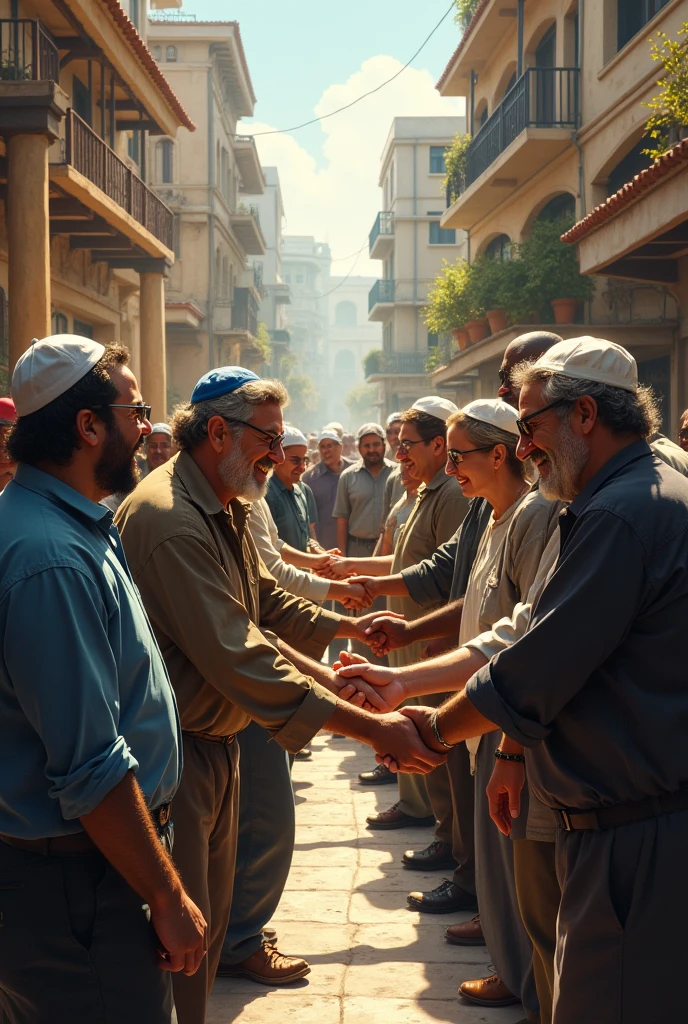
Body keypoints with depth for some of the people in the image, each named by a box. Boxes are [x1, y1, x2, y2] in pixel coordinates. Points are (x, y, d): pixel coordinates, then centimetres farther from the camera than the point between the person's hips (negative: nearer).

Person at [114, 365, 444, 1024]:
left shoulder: (226, 509, 9)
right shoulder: (170, 520, -26)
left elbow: (265, 602, 23)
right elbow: (239, 660, -32)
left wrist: (349, 627, 13)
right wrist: (369, 729, -33)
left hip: (216, 739, 10)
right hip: (172, 751, -10)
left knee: (212, 910, 19)